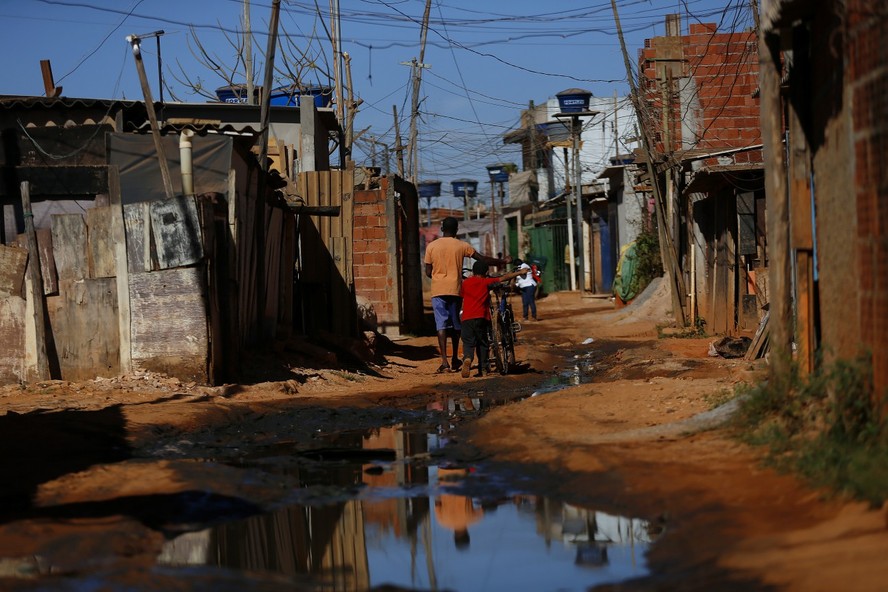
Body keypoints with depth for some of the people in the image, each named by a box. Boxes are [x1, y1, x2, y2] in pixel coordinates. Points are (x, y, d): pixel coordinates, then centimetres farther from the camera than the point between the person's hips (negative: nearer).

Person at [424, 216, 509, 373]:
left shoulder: (431, 246, 2)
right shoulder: (462, 246, 0)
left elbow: (428, 272, 5)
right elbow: (483, 259, 4)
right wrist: (502, 261, 18)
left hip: (438, 290, 0)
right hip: (455, 289, 0)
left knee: (441, 324, -3)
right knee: (455, 324, 14)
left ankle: (444, 361, -16)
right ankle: (455, 359, 22)